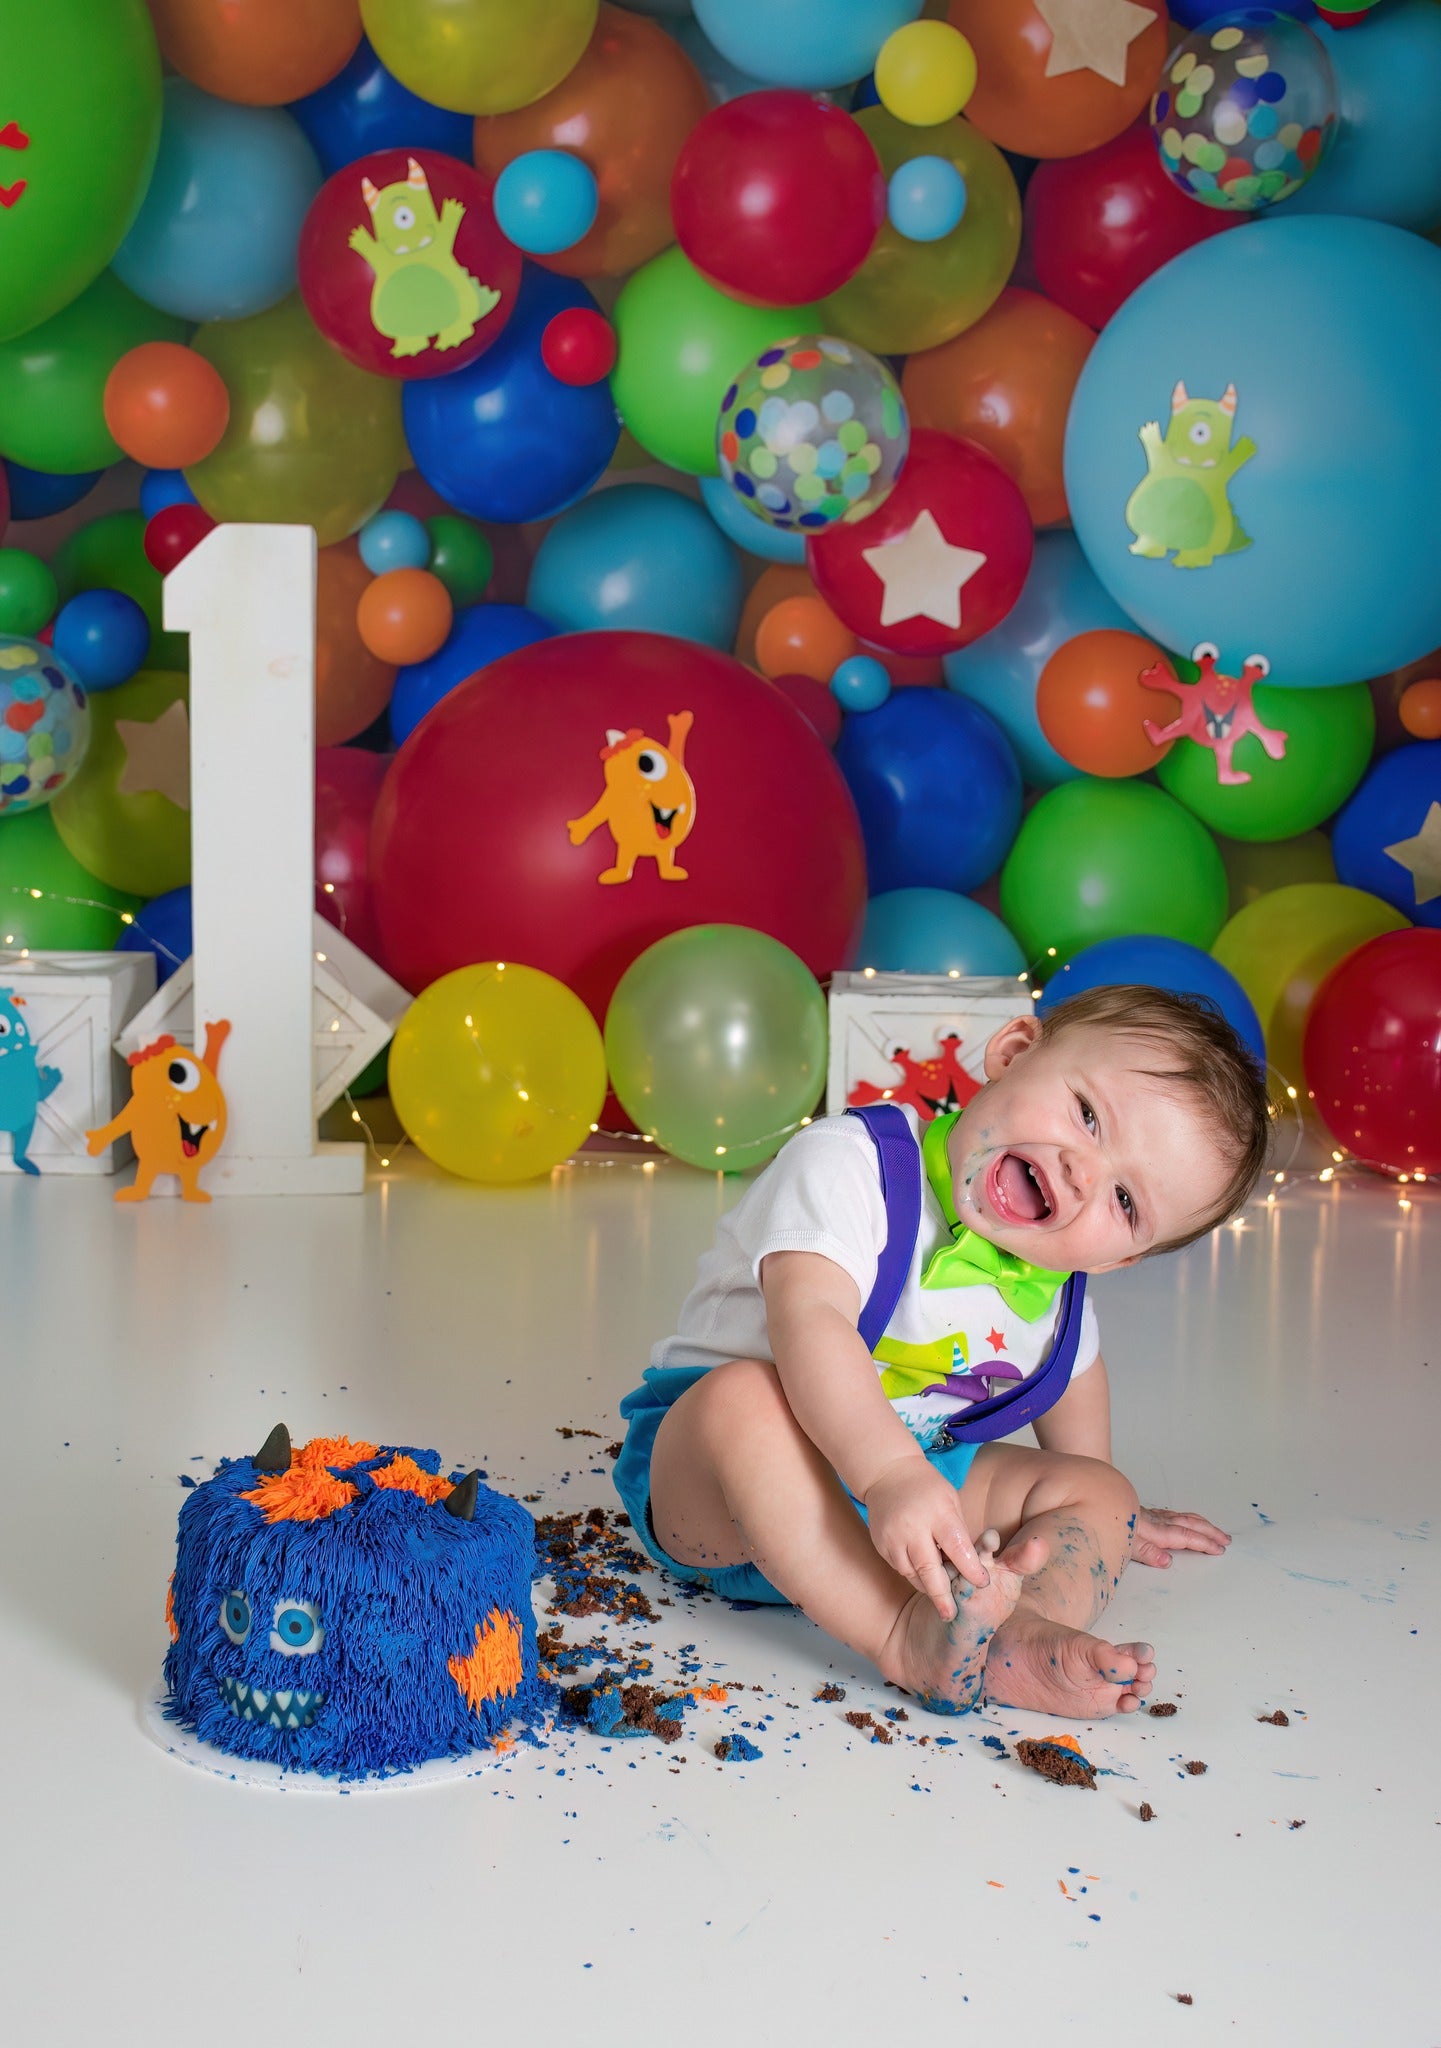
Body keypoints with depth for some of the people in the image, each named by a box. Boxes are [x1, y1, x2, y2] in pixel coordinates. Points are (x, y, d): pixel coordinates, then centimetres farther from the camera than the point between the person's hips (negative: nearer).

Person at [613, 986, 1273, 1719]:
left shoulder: (1050, 1289, 1)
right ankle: (906, 1636, -43)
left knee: (1099, 1494, -7)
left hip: (919, 1467, 7)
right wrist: (891, 1475, -51)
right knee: (744, 1397, -39)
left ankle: (1016, 1637, -39)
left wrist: (1103, 1515, 36)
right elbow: (809, 1317, -39)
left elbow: (1071, 1377, 23)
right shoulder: (850, 1164, -24)